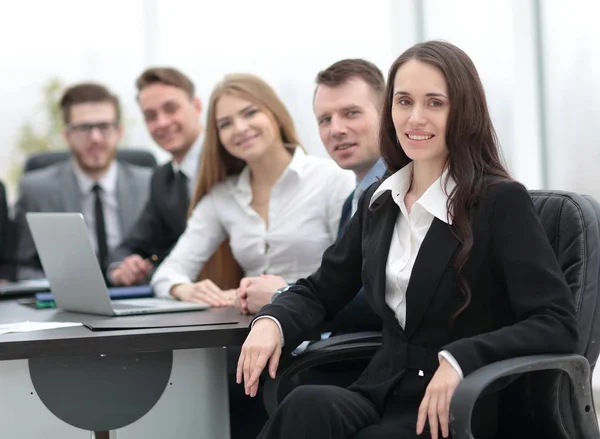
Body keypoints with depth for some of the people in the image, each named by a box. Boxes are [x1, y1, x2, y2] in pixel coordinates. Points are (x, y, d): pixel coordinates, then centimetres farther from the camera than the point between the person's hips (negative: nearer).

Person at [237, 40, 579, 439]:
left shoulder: (502, 202, -7)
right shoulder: (378, 202, 12)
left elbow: (558, 324, -13)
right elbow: (320, 291, 21)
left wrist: (461, 358, -28)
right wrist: (271, 322, -1)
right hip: (382, 396, 5)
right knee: (308, 406, -30)